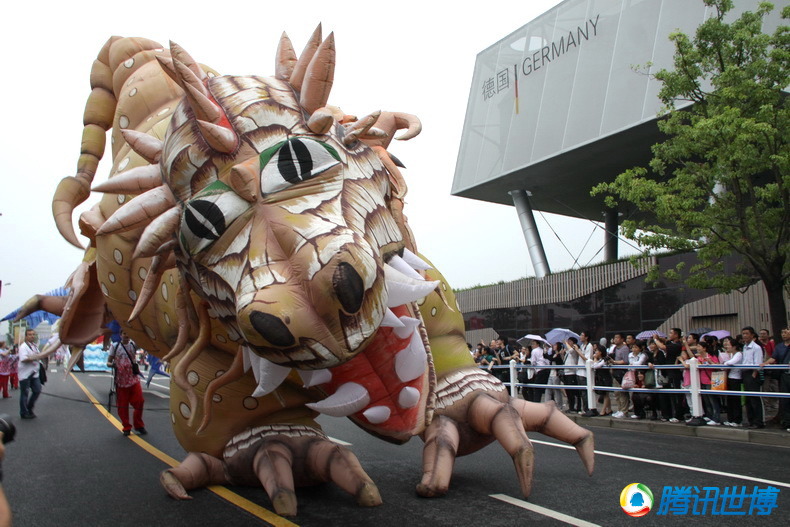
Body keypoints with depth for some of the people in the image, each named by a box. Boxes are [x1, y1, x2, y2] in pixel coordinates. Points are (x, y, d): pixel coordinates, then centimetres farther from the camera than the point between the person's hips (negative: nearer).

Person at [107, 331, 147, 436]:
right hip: (121, 380, -1)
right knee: (122, 406, 3)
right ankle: (126, 427, 18)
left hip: (134, 379, 1)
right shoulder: (115, 346, 0)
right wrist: (111, 364, -20)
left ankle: (139, 425, 14)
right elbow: (108, 362, 1)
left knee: (139, 402, -4)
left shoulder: (133, 344, 4)